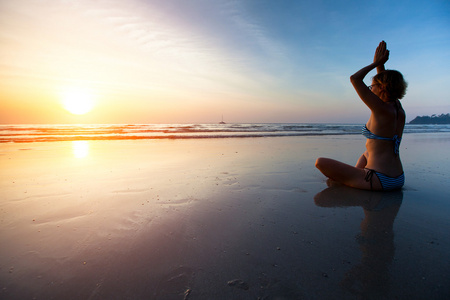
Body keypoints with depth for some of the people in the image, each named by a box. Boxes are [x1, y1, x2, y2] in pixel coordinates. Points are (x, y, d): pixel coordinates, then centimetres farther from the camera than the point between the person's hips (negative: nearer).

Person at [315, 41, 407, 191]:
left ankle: (344, 180, 19)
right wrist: (380, 65, 22)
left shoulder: (382, 109, -18)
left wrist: (376, 63, -3)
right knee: (365, 154, 41)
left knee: (320, 162, -5)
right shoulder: (400, 111, 7)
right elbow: (386, 83, 27)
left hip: (378, 181, -9)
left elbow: (355, 79, -16)